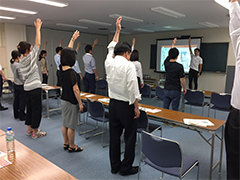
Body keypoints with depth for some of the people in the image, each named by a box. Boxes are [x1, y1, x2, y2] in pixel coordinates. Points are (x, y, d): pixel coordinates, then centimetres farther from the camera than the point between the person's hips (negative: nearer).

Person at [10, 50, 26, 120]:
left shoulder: (12, 64, 5)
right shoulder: (18, 65, -21)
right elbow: (21, 76, -19)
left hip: (15, 84, 9)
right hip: (21, 85, -9)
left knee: (16, 100, 15)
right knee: (22, 101, 0)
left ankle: (16, 115, 26)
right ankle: (22, 116, 7)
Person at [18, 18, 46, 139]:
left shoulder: (21, 61, 11)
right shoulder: (30, 57, -12)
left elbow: (24, 77, 16)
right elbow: (37, 44, -11)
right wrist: (38, 28, -6)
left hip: (27, 87, 9)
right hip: (35, 87, -9)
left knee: (30, 108, 17)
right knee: (36, 109, 0)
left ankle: (29, 129, 27)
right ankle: (35, 132, 8)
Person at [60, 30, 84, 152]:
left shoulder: (62, 68, 2)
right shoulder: (71, 72, -21)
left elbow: (67, 51, 15)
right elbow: (75, 89, -20)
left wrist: (73, 39, 24)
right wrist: (80, 103, -12)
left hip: (64, 99, 9)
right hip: (71, 101, -8)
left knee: (65, 124, 17)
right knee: (71, 125, 4)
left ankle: (66, 144, 30)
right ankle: (71, 147, 17)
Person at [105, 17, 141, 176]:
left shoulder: (109, 62, 3)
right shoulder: (128, 65, -14)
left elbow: (112, 48, 22)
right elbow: (132, 88, -17)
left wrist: (117, 30, 29)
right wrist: (136, 107, -8)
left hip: (113, 103, 7)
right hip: (126, 105, -6)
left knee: (114, 136, 15)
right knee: (130, 137, 8)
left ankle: (115, 166, 28)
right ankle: (126, 167, 19)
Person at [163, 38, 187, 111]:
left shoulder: (166, 64, 0)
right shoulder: (179, 66, -14)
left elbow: (169, 55, 19)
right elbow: (182, 80, -11)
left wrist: (173, 44, 32)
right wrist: (184, 88, 6)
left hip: (166, 90, 5)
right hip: (175, 91, -4)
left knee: (165, 109, 10)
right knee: (175, 110, 4)